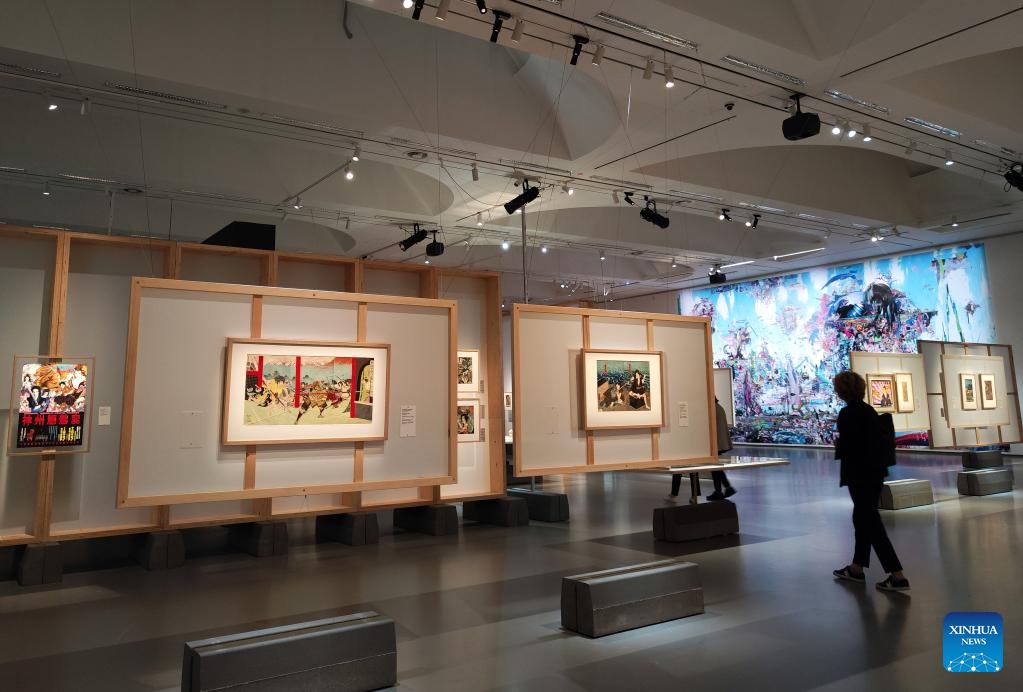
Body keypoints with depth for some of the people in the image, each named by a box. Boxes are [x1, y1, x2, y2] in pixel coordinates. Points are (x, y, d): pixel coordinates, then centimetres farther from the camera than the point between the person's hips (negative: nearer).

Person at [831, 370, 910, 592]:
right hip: (875, 471, 9)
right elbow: (878, 438, 14)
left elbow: (846, 446, -22)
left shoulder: (847, 414, -17)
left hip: (859, 474, -9)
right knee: (863, 518, 18)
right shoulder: (869, 410, 8)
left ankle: (897, 575, -3)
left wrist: (837, 446, -1)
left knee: (871, 523, -3)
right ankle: (857, 569, 30)